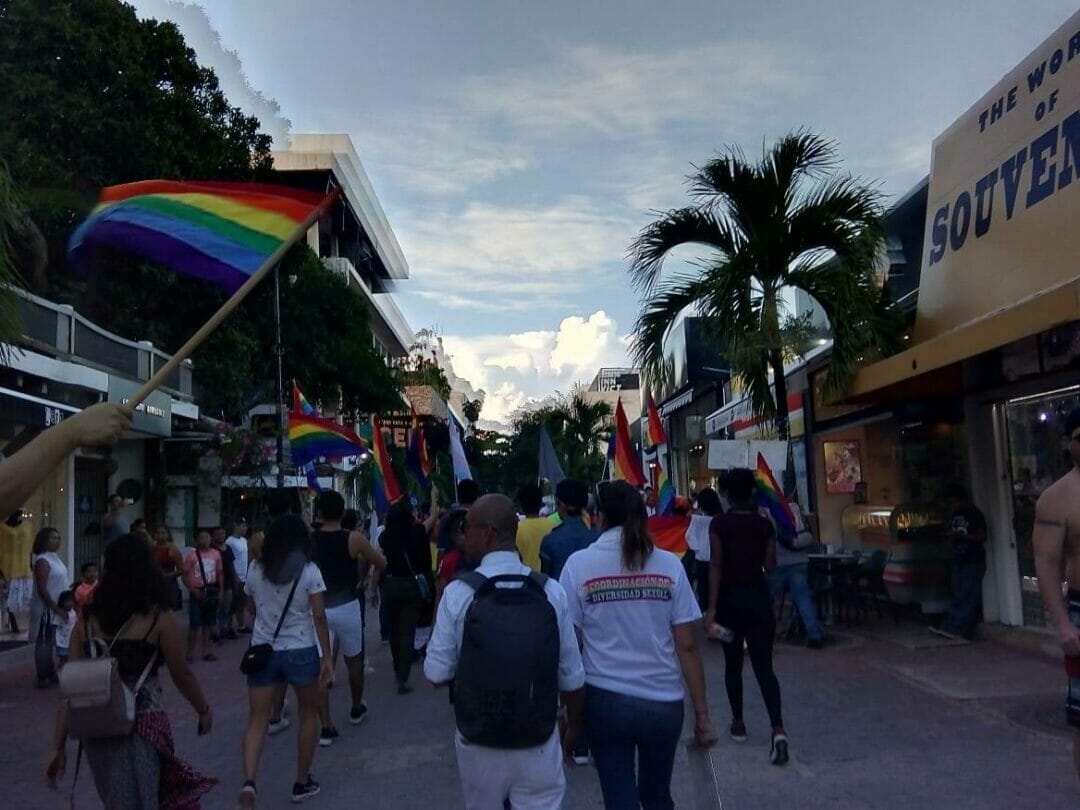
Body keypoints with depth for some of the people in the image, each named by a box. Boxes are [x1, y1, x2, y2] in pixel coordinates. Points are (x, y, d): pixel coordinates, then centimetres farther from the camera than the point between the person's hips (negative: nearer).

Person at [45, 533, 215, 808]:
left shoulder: (87, 623, 2)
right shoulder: (159, 620, -8)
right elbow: (182, 675, -1)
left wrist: (59, 746, 5)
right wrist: (204, 710, 16)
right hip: (142, 726, -4)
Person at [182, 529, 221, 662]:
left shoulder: (216, 554, 2)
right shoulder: (192, 556, -7)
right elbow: (185, 576, -4)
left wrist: (220, 590, 5)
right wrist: (193, 590, -14)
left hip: (212, 591, 4)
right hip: (197, 592, -3)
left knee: (208, 623, 11)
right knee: (194, 624, -3)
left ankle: (206, 651, 19)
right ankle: (190, 653, 6)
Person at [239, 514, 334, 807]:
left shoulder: (255, 569, 1)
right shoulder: (309, 571, -9)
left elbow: (252, 608, 14)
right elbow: (319, 616, -11)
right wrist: (327, 656, -7)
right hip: (301, 651, -2)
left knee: (257, 719, 5)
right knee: (308, 714, 16)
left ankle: (249, 781, -15)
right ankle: (302, 782, 24)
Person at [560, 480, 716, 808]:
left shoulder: (579, 564, -5)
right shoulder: (669, 564, -2)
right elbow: (687, 646, -3)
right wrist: (702, 713, 3)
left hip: (605, 701, -2)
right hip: (664, 703, 2)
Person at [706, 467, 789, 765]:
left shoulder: (719, 524, -8)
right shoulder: (765, 524, -2)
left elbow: (716, 567, -12)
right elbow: (770, 565, 1)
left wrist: (712, 608, -12)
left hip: (730, 598, -1)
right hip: (758, 597, 1)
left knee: (733, 664, 16)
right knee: (764, 667, -2)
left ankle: (738, 723, 26)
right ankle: (778, 730, -17)